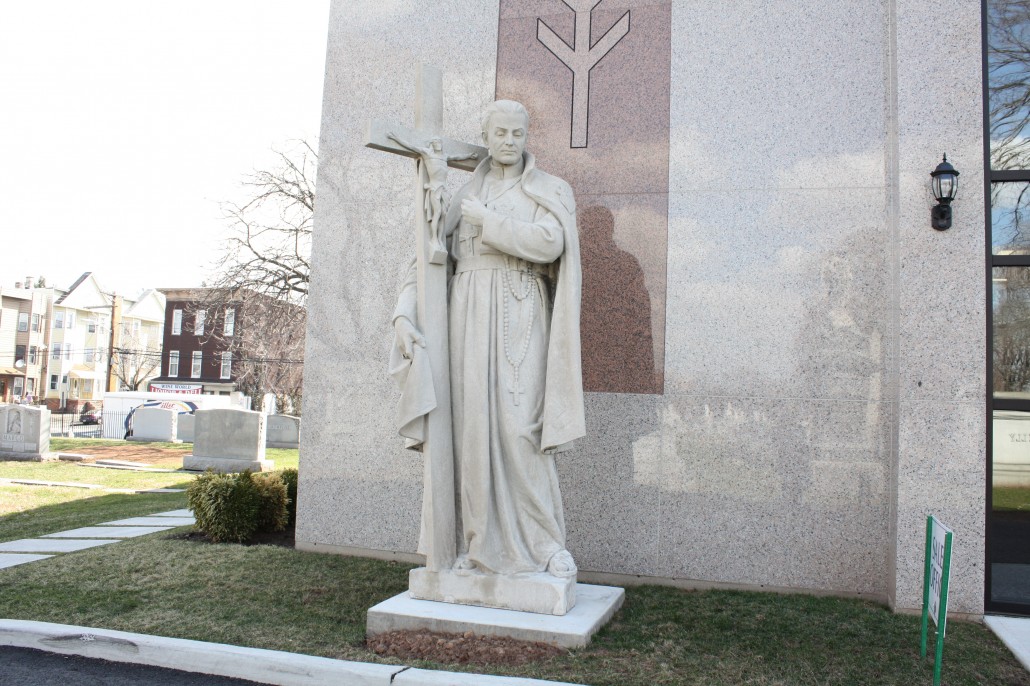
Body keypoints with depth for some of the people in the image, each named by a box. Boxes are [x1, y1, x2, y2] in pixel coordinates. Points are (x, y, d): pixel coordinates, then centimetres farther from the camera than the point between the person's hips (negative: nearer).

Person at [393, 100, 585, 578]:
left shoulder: (550, 191, 8)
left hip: (519, 320, -3)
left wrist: (486, 220, -6)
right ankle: (482, 544, 5)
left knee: (519, 427, -14)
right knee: (474, 426, -3)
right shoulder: (462, 201, 16)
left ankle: (546, 542, -1)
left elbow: (548, 244, -14)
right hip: (469, 317, 3)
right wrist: (403, 317, -9)